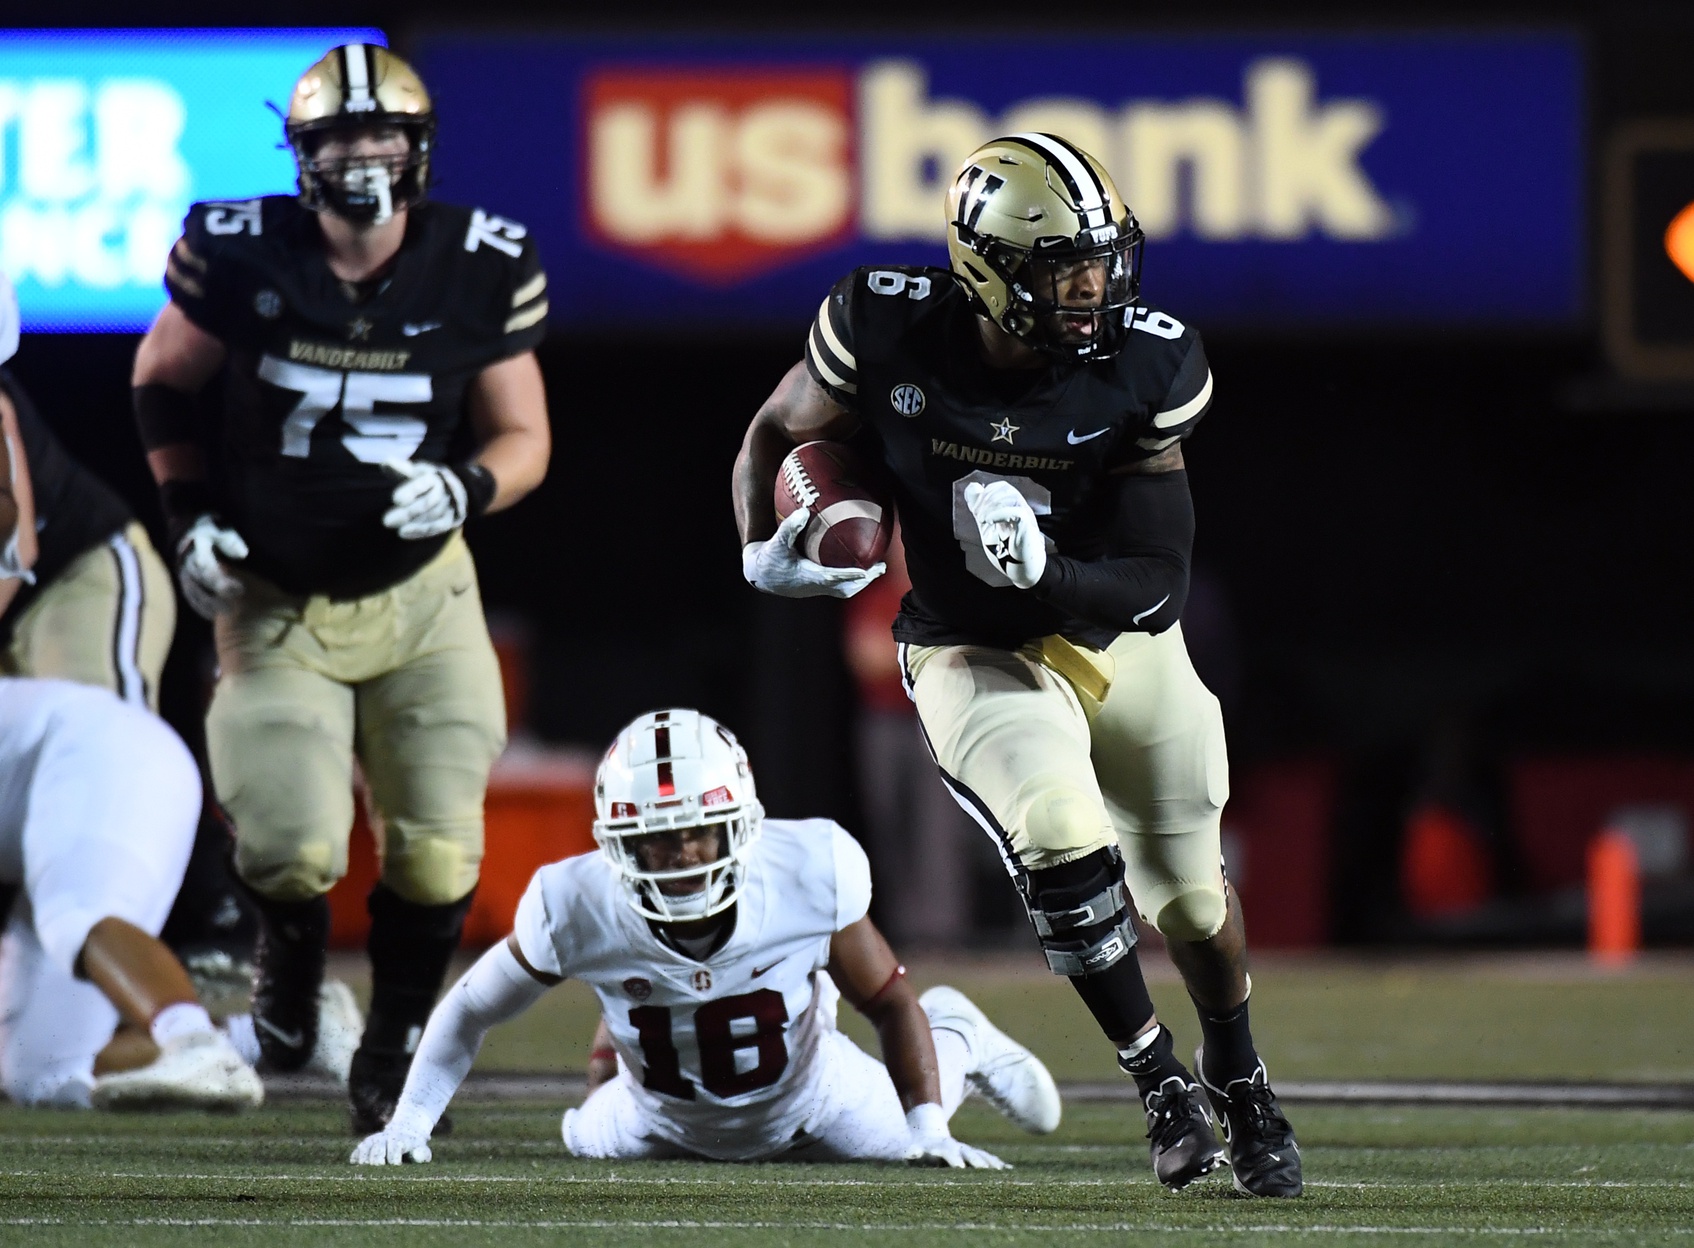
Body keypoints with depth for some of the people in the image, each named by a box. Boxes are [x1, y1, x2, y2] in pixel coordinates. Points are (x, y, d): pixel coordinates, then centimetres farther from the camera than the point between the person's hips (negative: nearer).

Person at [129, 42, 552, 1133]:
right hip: (277, 606, -1)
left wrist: (465, 490, -22)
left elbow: (524, 438, -1)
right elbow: (164, 382, 5)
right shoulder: (242, 257, -13)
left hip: (420, 594, 1)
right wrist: (190, 512, -4)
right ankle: (288, 953, 24)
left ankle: (393, 1055, 21)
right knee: (296, 849, -14)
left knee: (438, 855, -5)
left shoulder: (478, 272, -10)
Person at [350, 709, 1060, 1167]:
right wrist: (409, 1125, -26)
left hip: (806, 1103, -1)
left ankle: (957, 1039, 51)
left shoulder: (811, 880, -38)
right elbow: (471, 1010, -19)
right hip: (667, 1121, 1)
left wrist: (930, 1132, -28)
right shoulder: (579, 910, -37)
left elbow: (890, 1004, -21)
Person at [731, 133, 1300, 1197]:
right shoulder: (893, 333, -20)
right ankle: (1161, 1081, -8)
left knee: (1190, 895, 12)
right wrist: (766, 552, -16)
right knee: (1063, 840, -28)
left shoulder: (1143, 372, -19)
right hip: (977, 657, -2)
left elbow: (1160, 581, -16)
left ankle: (1241, 1081, 43)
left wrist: (1042, 569, -33)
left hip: (1120, 640, 2)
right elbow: (778, 431, 0)